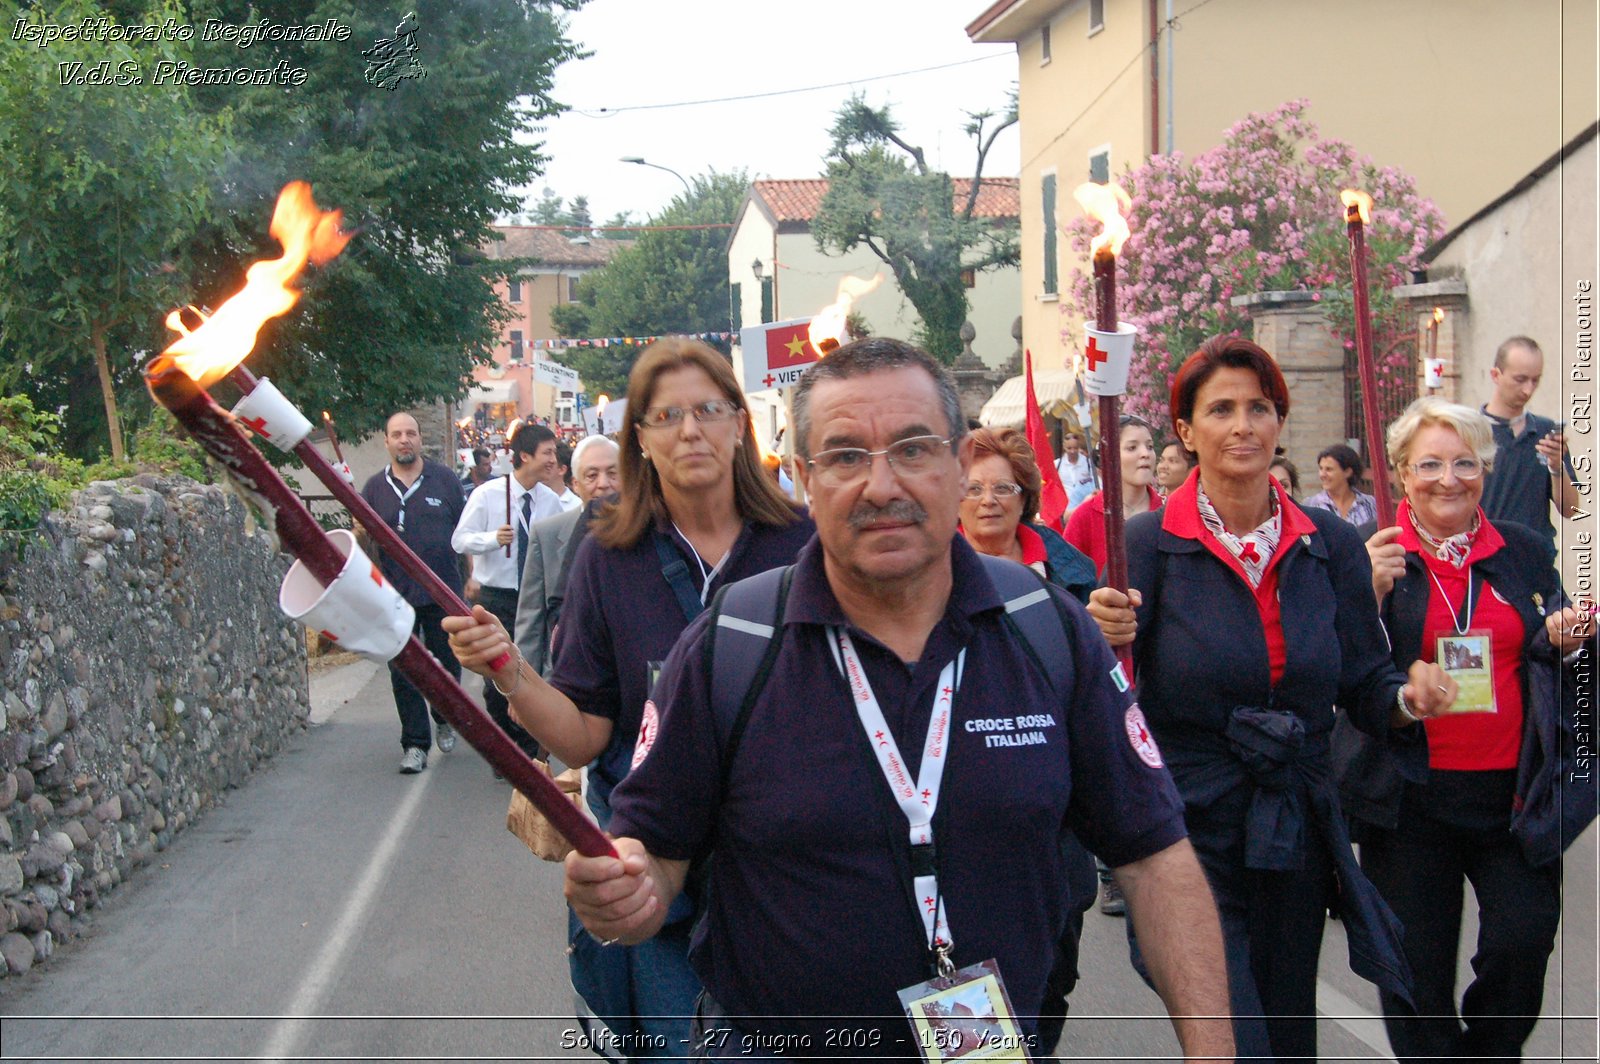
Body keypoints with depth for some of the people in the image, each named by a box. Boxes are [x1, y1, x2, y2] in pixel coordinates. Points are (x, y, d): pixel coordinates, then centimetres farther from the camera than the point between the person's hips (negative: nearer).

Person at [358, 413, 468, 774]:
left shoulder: (444, 480, 3)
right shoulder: (375, 487, 5)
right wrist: (361, 527, -14)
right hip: (396, 594, 0)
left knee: (447, 664, 10)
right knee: (403, 672, 1)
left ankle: (444, 718, 37)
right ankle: (415, 744, 9)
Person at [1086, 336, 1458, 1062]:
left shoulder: (1330, 545, 3)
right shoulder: (1149, 542, -8)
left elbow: (1363, 687, 8)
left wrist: (1408, 697, -13)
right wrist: (1105, 642, -29)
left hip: (1297, 834, 4)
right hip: (1190, 832, -4)